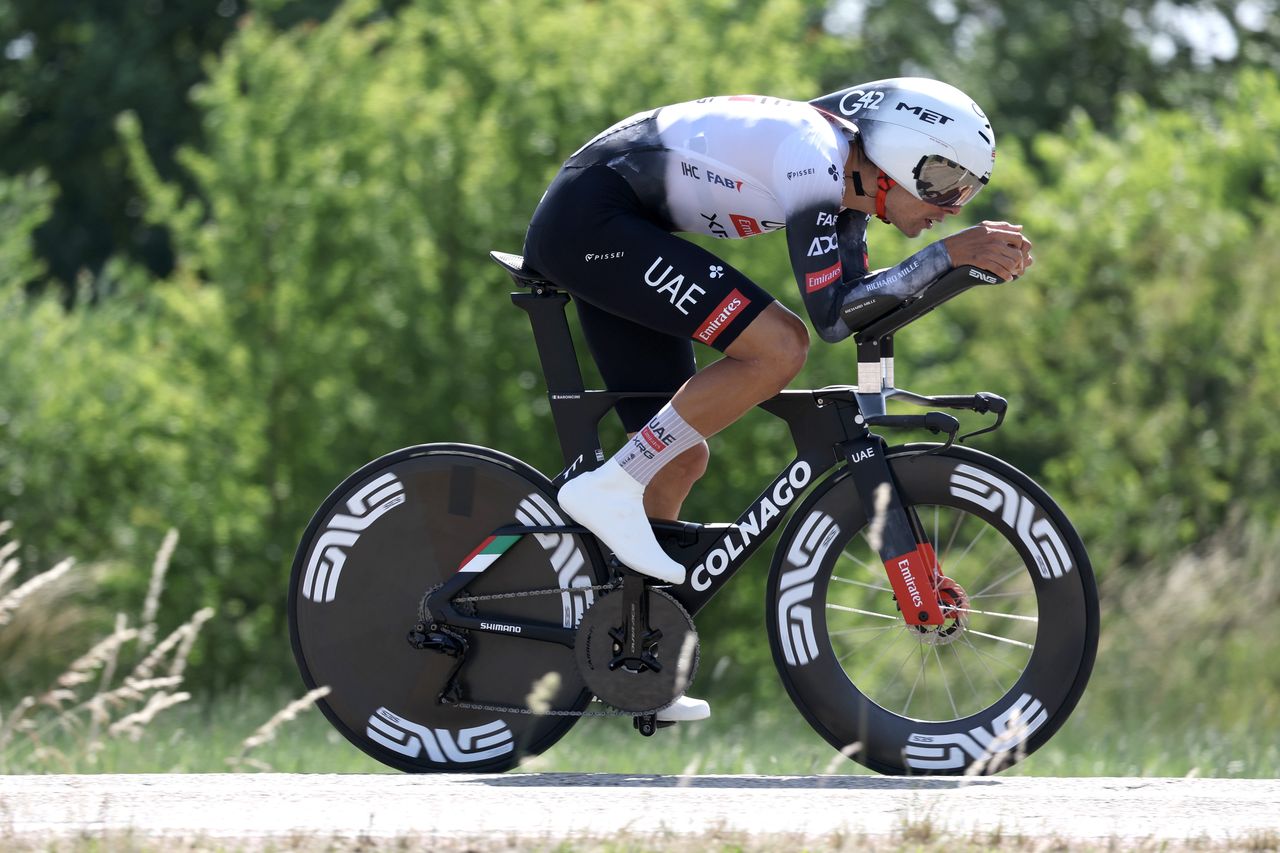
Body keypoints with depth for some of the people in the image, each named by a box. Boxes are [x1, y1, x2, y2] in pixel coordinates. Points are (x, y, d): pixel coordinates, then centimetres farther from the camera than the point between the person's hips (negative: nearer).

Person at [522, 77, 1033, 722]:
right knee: (777, 347, -21)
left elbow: (855, 299, 16)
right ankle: (609, 491, -17)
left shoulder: (848, 174, 7)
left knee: (680, 457, 11)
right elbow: (833, 316, -25)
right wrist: (950, 254, -24)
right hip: (589, 218, -10)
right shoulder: (815, 160, -22)